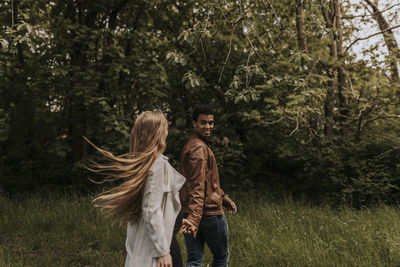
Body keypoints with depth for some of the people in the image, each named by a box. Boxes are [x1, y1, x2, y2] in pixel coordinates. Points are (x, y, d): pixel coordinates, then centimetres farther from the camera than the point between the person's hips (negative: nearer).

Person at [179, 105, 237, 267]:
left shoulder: (191, 144, 17)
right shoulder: (199, 147, -16)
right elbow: (197, 185, -27)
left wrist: (224, 198, 28)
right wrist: (194, 216, -33)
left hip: (188, 210, 9)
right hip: (209, 211, -9)